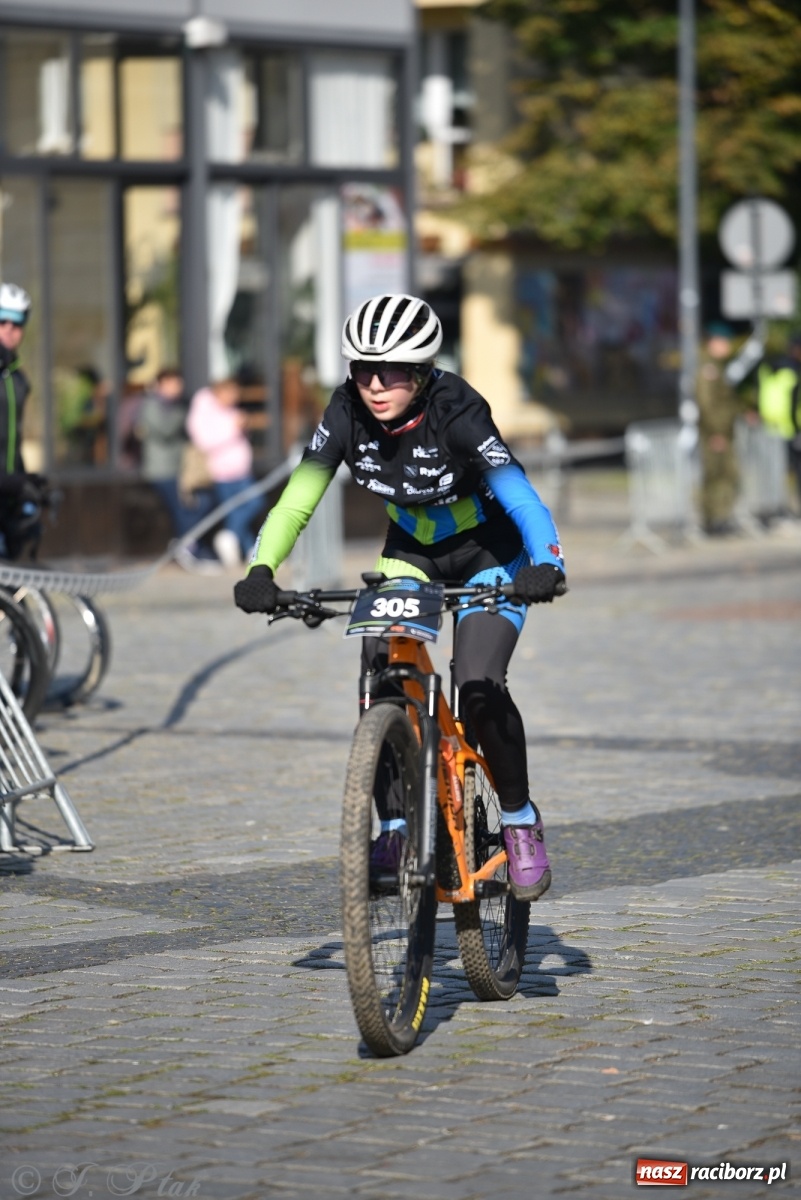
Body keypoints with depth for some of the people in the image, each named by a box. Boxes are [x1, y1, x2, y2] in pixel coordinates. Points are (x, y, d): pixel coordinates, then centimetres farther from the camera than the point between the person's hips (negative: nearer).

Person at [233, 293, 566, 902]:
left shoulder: (456, 412, -32)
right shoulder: (347, 413, -21)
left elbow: (521, 497, -42)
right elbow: (298, 500, -23)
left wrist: (546, 564, -60)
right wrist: (261, 570, -40)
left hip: (489, 554, -4)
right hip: (412, 551, 4)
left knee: (478, 686, -22)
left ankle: (521, 820, -1)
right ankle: (396, 829, -1)